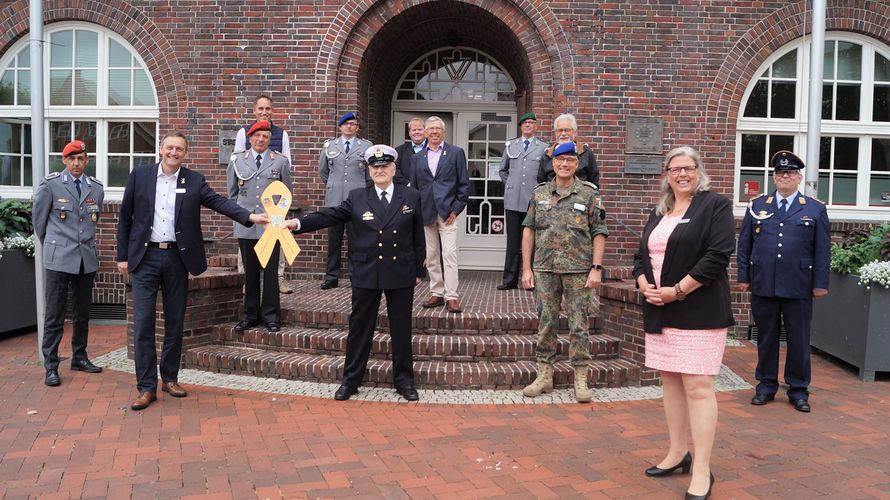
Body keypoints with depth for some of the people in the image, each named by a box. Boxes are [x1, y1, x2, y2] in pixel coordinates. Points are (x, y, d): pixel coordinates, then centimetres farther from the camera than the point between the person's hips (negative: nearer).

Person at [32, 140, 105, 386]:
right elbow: (38, 218, 5)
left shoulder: (96, 188, 6)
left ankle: (79, 357, 25)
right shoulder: (50, 184, -4)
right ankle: (50, 366, 5)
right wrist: (51, 244, 14)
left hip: (87, 257, 4)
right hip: (59, 258, -4)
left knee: (83, 312, 12)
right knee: (55, 314, -2)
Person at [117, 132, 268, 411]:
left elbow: (219, 202, -10)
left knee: (175, 322, 9)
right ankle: (147, 387, 5)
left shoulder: (194, 181, 3)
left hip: (177, 258, 1)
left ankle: (169, 378, 23)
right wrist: (122, 256, 3)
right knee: (143, 323, -3)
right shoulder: (140, 175, 2)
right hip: (145, 257, -1)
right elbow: (125, 217, 5)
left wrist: (250, 216, -26)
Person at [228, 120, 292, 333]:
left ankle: (271, 315, 10)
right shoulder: (237, 160, 9)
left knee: (270, 271, 0)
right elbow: (232, 192, 17)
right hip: (245, 225, 1)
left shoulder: (281, 162, 6)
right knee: (250, 272, 8)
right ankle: (250, 314, 18)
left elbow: (287, 191, 14)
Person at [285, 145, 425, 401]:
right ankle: (350, 381, 20)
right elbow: (329, 215, -6)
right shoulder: (357, 198, 4)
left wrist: (418, 271, 5)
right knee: (359, 328, 7)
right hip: (366, 274, 0)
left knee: (401, 329, 8)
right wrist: (298, 223, -19)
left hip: (401, 274, 0)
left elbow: (418, 237, 5)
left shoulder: (411, 197, 3)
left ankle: (404, 381, 22)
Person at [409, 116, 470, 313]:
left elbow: (464, 184, 2)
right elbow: (414, 187, 13)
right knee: (431, 257, 8)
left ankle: (451, 297, -6)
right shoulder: (417, 158, 13)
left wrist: (456, 210, -6)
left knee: (449, 255, -8)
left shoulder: (456, 153, 4)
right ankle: (436, 293, 17)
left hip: (448, 212, -3)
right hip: (426, 213, 3)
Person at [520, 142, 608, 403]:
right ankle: (544, 376, 18)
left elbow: (599, 233, 0)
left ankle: (581, 381, 12)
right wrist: (526, 269, 3)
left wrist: (596, 268, -8)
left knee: (579, 325, 2)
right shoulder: (539, 193, 9)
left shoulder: (589, 194, 2)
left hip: (578, 270, -2)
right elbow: (528, 231, 8)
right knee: (546, 323, 7)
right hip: (544, 269, 2)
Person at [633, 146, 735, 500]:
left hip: (698, 312, -7)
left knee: (698, 388, -8)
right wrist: (644, 285, -4)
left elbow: (718, 255, -14)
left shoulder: (715, 206, -3)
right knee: (671, 382, 12)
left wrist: (677, 291, -17)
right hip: (660, 311, 7)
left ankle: (701, 470, 0)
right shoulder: (658, 213, 17)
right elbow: (641, 255, 17)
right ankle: (678, 454, 25)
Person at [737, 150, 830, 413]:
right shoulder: (757, 206, 8)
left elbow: (822, 250, 3)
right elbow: (744, 245, 8)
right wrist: (744, 277, 3)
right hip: (763, 286, 1)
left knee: (799, 340, 6)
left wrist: (820, 283, -2)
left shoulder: (815, 209, 5)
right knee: (766, 337, 10)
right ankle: (766, 385, 22)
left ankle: (798, 389, 19)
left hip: (799, 288, -1)